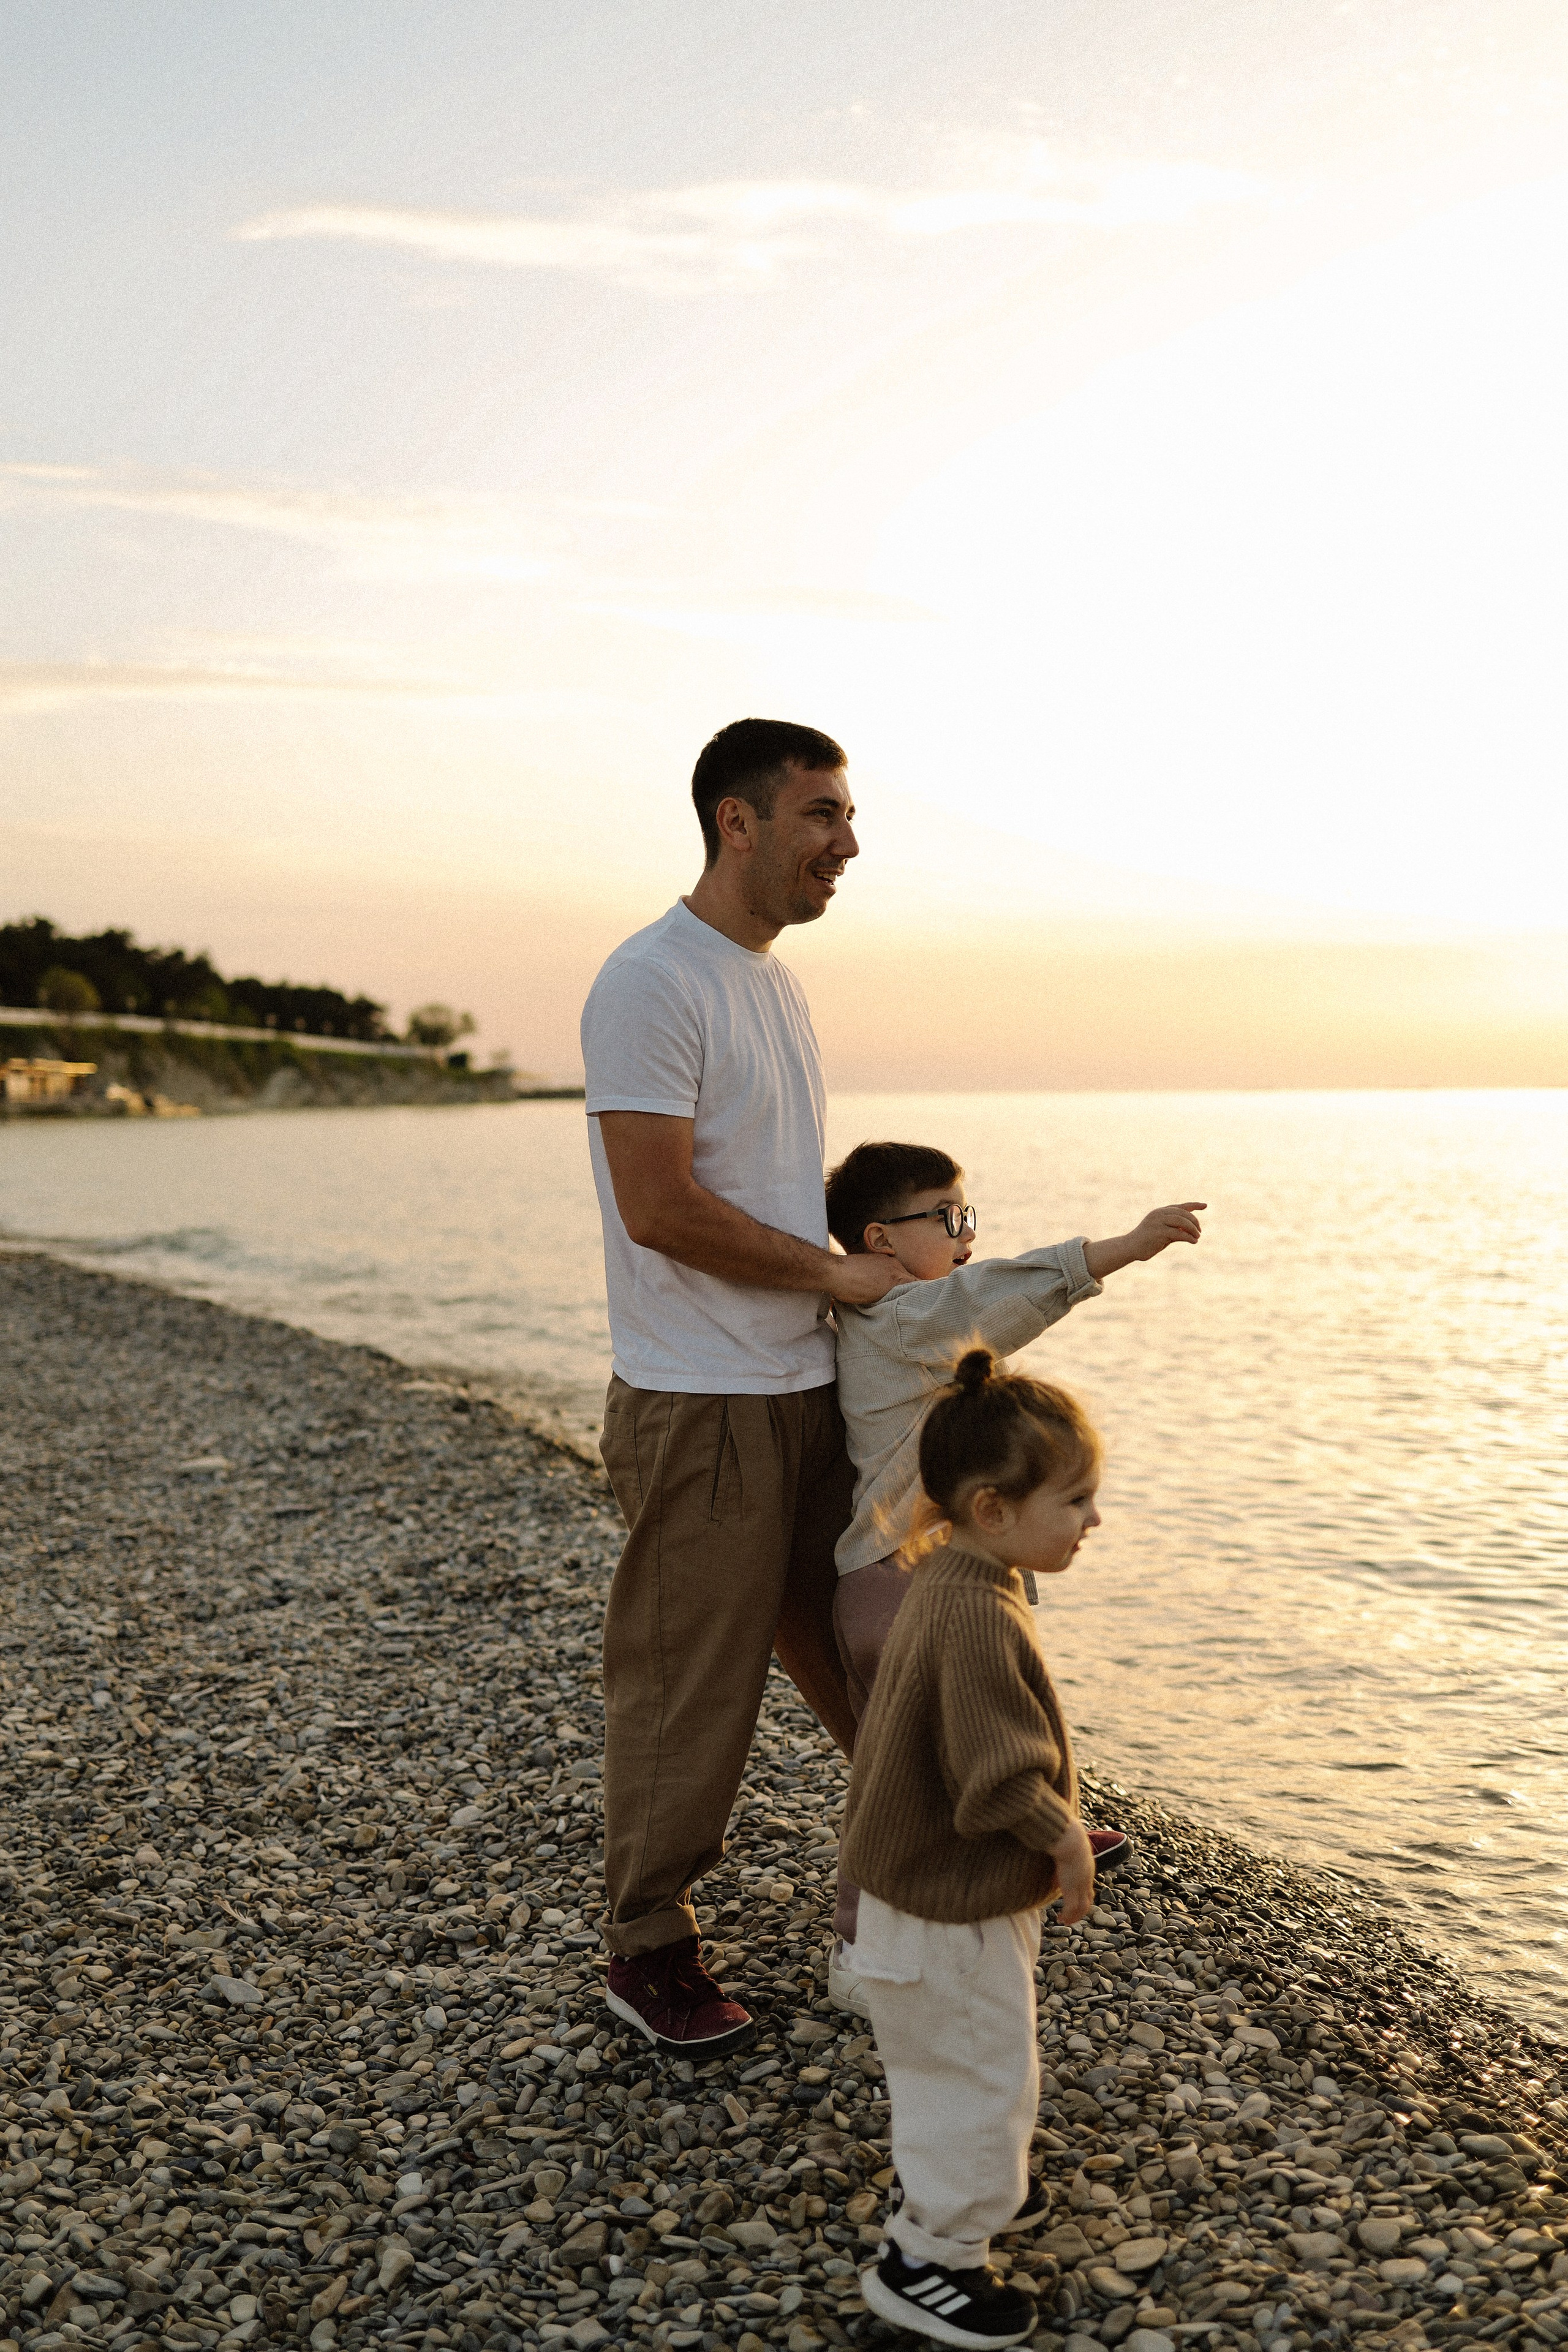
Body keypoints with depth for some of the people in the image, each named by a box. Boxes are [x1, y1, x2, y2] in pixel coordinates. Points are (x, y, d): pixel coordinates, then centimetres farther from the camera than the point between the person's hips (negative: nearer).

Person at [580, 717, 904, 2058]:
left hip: (813, 1389, 8)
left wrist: (901, 1270, 12)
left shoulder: (779, 984, 13)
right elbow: (661, 1209, -23)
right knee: (689, 1690, 4)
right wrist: (836, 1273, -14)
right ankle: (650, 1951, 22)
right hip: (703, 1407, -8)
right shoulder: (652, 984, -16)